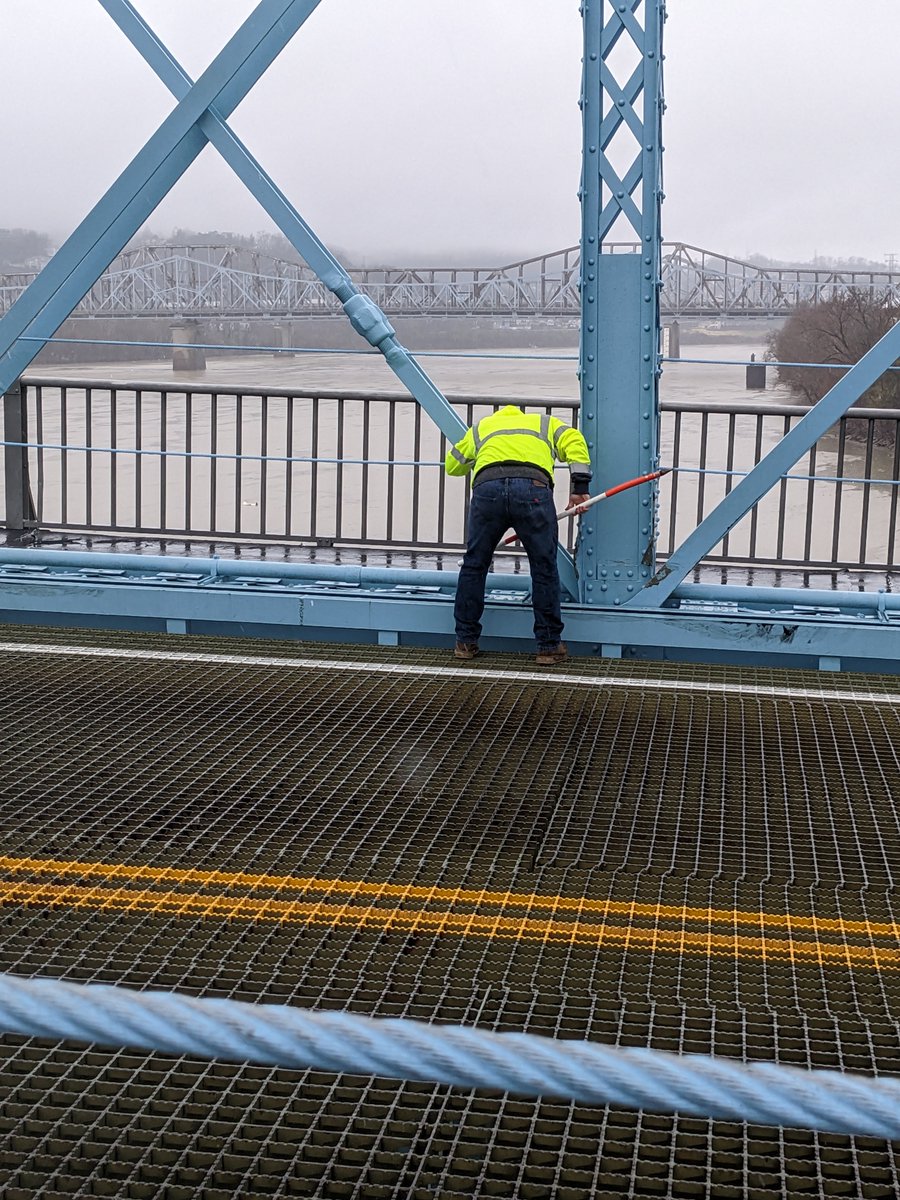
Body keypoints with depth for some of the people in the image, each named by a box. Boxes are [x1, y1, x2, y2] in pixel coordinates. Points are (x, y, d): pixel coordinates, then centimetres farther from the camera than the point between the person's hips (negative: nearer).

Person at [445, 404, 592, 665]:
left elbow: (453, 465, 43)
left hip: (487, 488, 1)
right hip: (533, 489, -1)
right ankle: (549, 646, 15)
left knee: (474, 565, 16)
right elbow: (573, 441, 16)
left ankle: (466, 641, 22)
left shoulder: (481, 427, 38)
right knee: (544, 570, 10)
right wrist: (580, 486, 8)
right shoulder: (545, 423, 35)